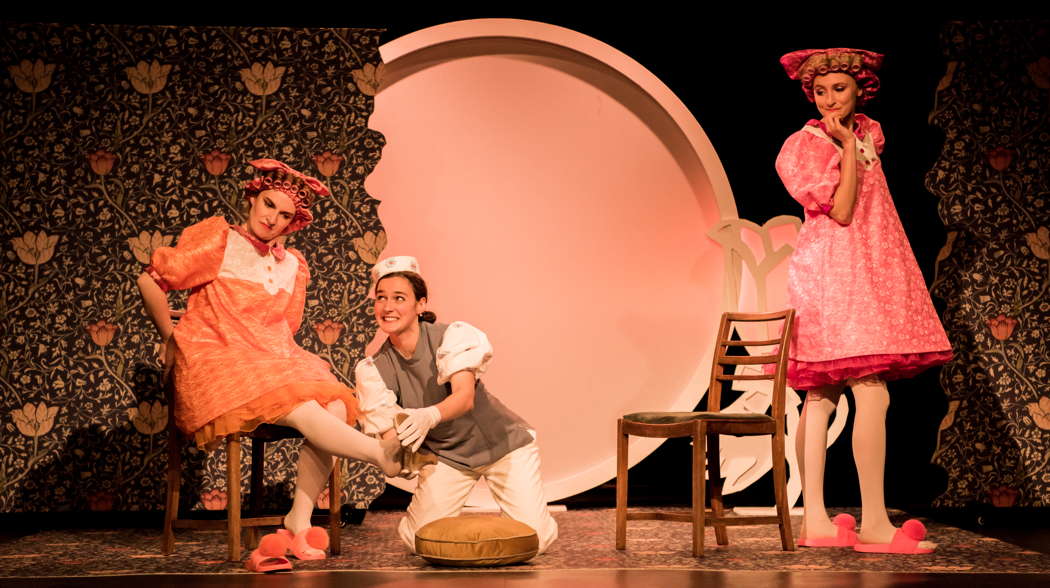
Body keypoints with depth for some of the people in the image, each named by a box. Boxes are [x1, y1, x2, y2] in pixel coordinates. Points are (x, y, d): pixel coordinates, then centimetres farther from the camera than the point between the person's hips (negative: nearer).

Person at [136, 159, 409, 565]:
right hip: (217, 364, -6)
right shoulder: (218, 241, 1)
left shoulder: (293, 266, 18)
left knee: (335, 406, -24)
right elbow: (150, 281, -3)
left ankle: (299, 522, -22)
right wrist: (173, 339, 4)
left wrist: (307, 368, 6)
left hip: (274, 364, 6)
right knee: (306, 412, -32)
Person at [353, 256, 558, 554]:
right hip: (444, 455, 3)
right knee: (420, 540, -13)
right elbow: (388, 432, -18)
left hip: (499, 443, -2)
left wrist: (430, 416, -57)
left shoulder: (452, 335, -21)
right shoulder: (372, 369, -11)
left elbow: (465, 396, -35)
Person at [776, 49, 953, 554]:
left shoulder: (867, 133, 15)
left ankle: (815, 521, 7)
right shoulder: (808, 144, -7)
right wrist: (848, 146, -16)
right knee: (872, 394, -14)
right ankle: (874, 523, -12)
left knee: (821, 397, 6)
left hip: (865, 274, 8)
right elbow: (840, 211, -16)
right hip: (833, 271, -8)